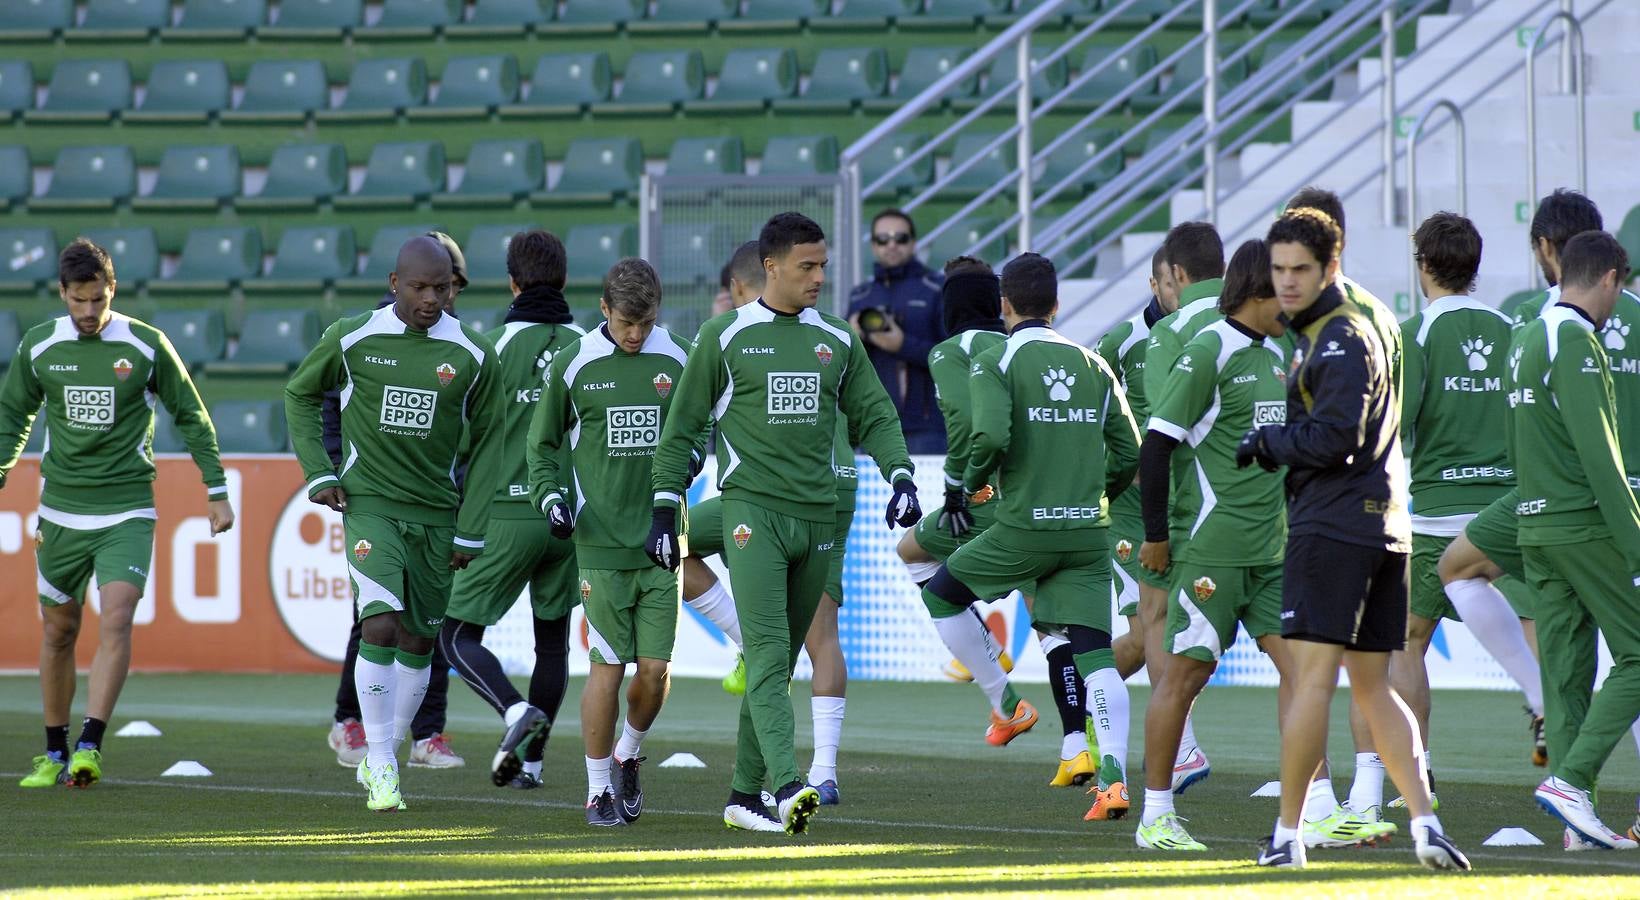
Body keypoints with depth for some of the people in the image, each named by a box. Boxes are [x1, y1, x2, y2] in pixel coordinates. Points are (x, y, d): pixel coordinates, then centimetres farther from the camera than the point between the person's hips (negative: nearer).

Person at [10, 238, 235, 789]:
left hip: (127, 512, -3)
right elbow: (14, 413, 17)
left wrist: (216, 491, 5)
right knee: (58, 631, 8)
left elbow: (191, 417, 6)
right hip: (61, 510, 3)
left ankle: (90, 747, -23)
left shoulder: (147, 347, -4)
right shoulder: (38, 347, 2)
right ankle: (55, 753, 20)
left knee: (116, 622, -19)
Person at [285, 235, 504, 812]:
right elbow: (300, 395, 12)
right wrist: (318, 474, 2)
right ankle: (381, 766, -10)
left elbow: (487, 442, 6)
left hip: (436, 515, 3)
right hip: (370, 505, -3)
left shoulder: (473, 356, -3)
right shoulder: (352, 339, -5)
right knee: (381, 628, -19)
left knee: (417, 644, 8)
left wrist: (471, 532, 4)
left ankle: (381, 759, 25)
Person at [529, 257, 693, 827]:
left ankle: (629, 755, 27)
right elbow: (543, 443, 11)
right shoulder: (574, 365, 0)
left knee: (655, 668, -2)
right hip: (602, 539, -2)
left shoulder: (678, 360, 4)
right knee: (608, 666, -6)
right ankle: (599, 789, 7)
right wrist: (550, 496, -3)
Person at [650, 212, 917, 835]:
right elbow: (681, 427, 7)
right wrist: (665, 509, 3)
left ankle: (744, 796, 14)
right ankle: (787, 786, -30)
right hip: (752, 511, -5)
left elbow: (874, 417, 18)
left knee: (779, 662, 8)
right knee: (767, 655, -17)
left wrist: (901, 476, 0)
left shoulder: (837, 342, 13)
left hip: (817, 519, 5)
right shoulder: (725, 338, 2)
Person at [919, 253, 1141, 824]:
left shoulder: (996, 363, -2)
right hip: (1089, 532, 4)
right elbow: (1128, 454, 10)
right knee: (1095, 652, 1)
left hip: (1025, 526, -4)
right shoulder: (1093, 366, 11)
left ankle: (1006, 705, 20)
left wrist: (974, 481, 1)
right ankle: (1114, 774, -15)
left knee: (942, 596, 20)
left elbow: (991, 436, -19)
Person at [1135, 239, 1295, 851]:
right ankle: (1156, 816, 6)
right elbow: (1156, 445, -12)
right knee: (1186, 672, -2)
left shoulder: (1273, 357, 16)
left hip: (1273, 549, 8)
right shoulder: (1209, 352, -10)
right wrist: (1156, 536, -10)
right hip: (1215, 549, -8)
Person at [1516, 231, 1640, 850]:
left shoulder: (1525, 342, 16)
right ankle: (1571, 780, -15)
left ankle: (1574, 812, 3)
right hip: (1585, 525, -9)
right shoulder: (1576, 341, -12)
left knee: (1566, 671, 6)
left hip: (1536, 530, 9)